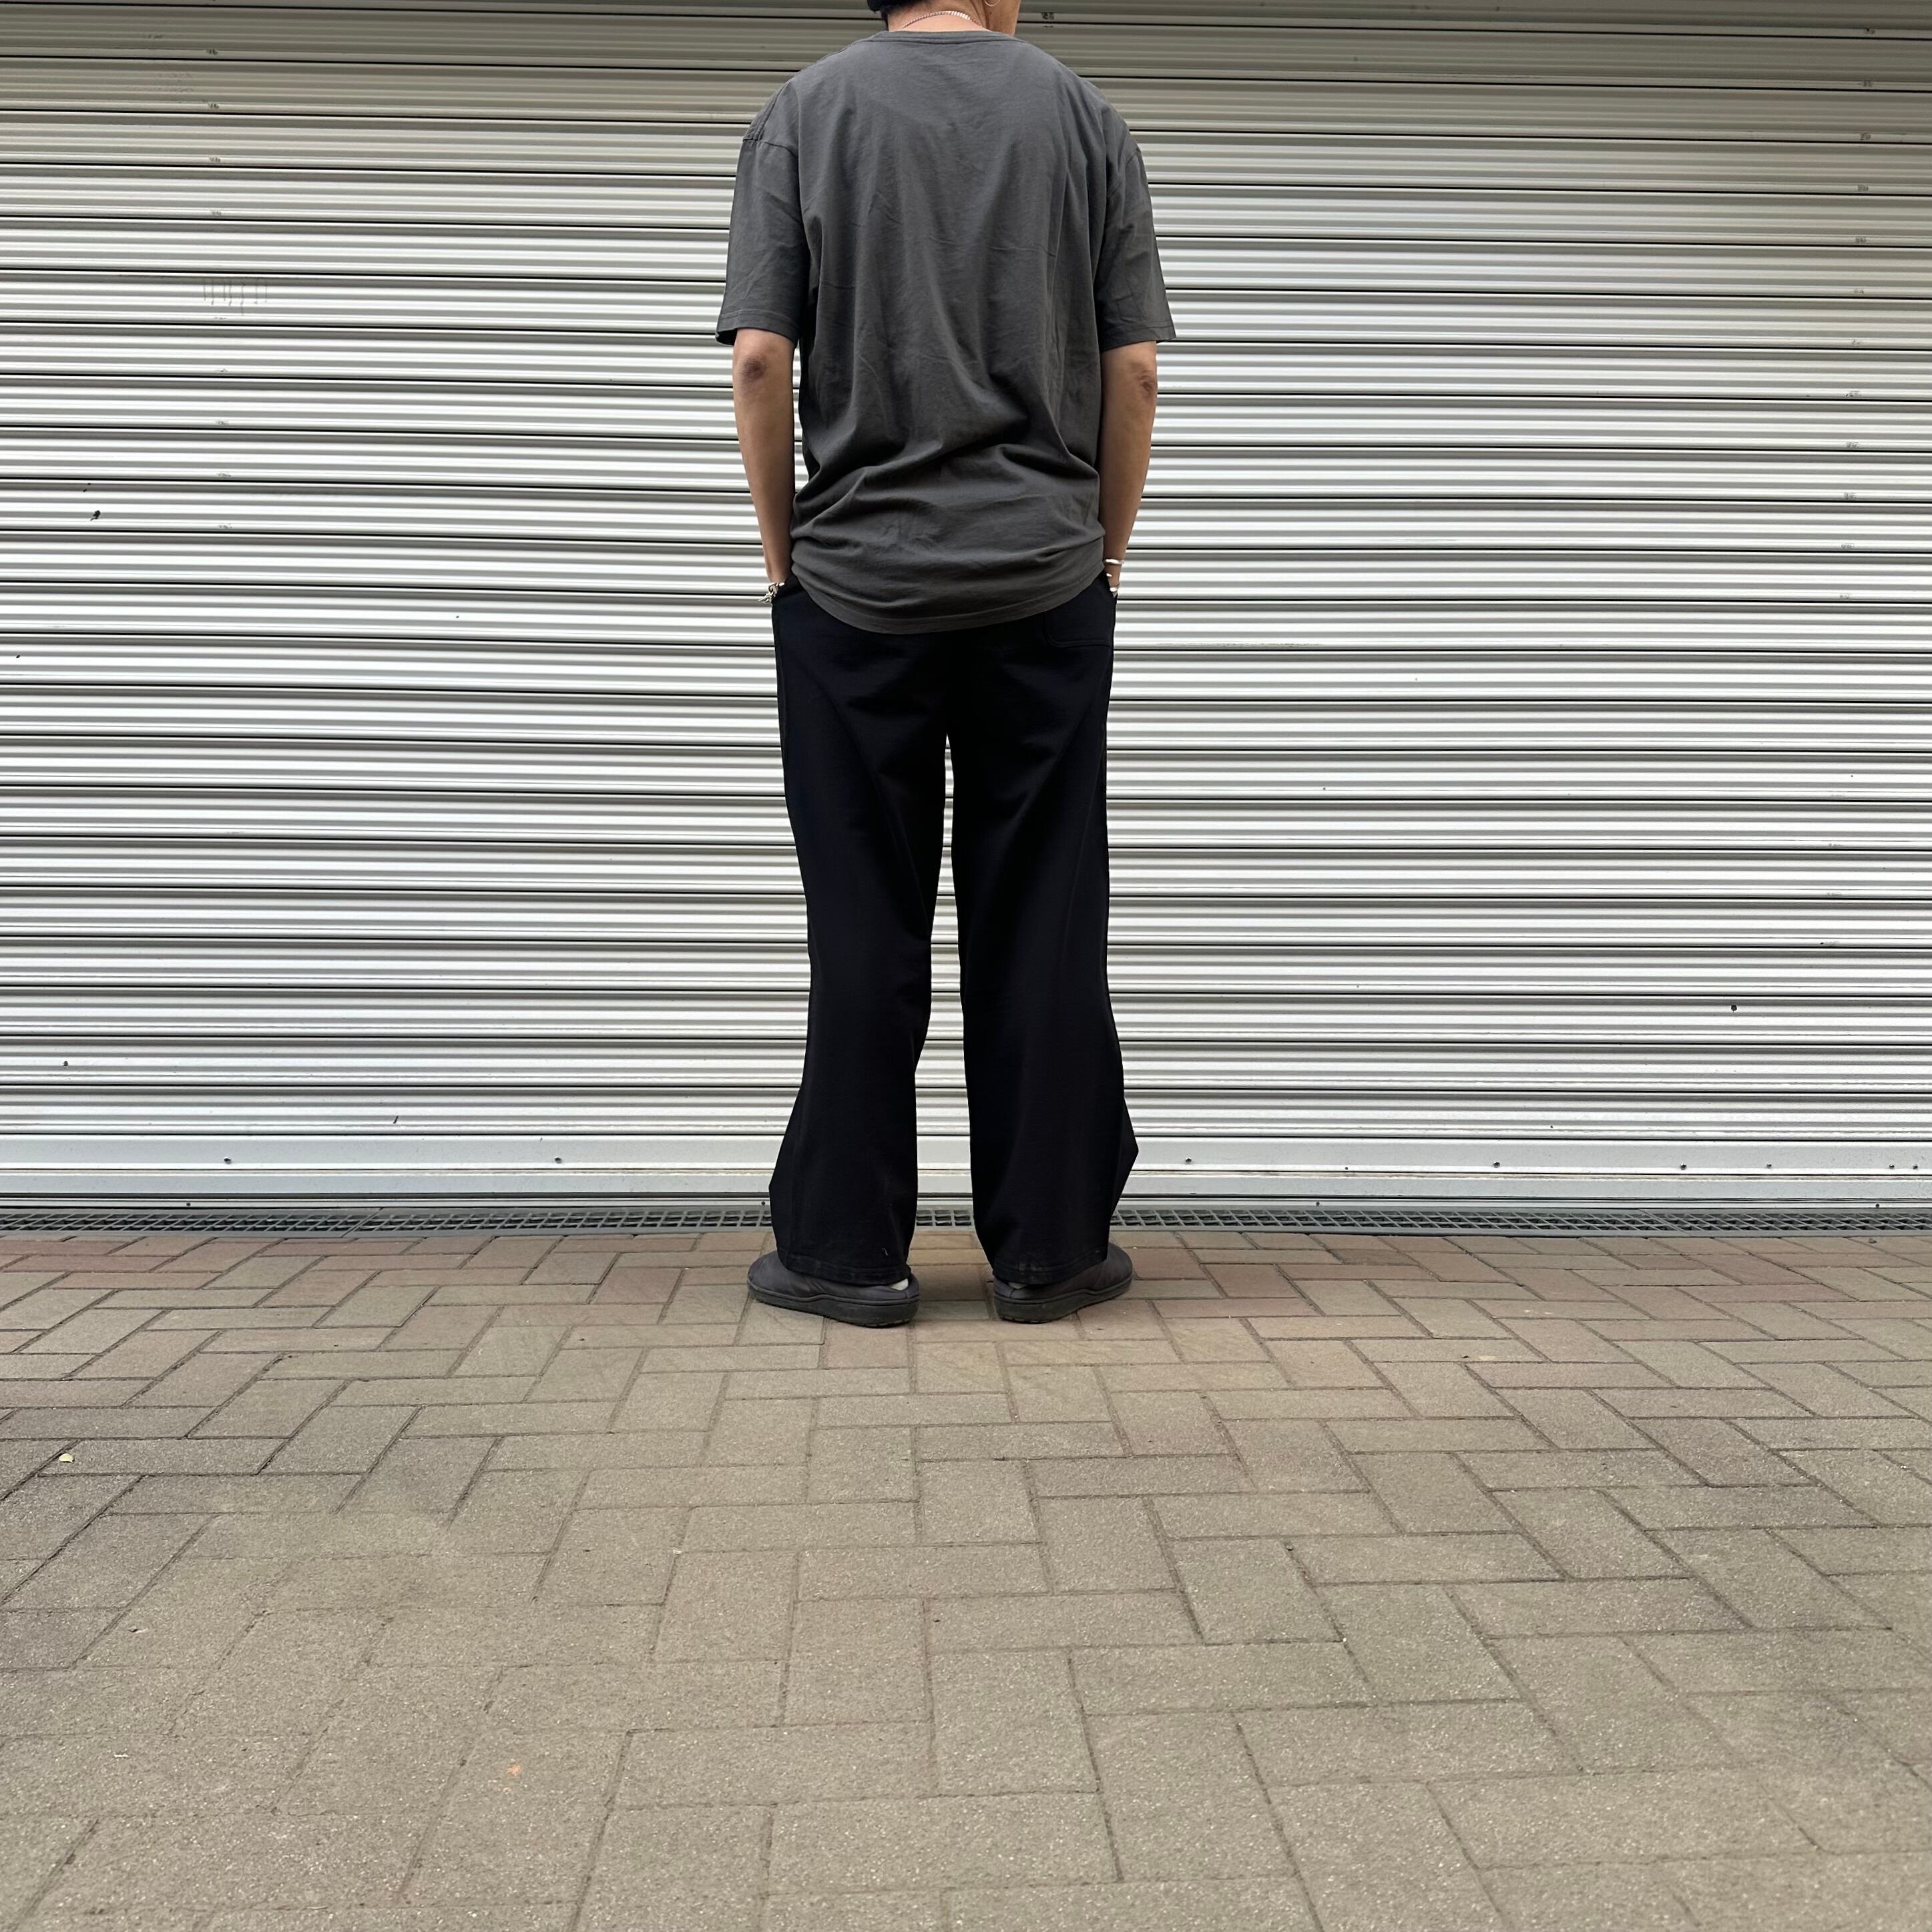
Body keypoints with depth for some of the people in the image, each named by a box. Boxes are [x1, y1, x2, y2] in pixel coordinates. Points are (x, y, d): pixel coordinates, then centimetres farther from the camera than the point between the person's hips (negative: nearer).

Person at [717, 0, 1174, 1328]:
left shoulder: (806, 110, 4)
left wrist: (783, 554, 6)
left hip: (854, 581, 0)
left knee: (866, 928, 4)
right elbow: (1133, 365, 2)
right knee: (1042, 923, 5)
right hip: (1046, 584, 1)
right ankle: (1048, 1246, 13)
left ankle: (850, 1250, 10)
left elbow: (761, 355, -4)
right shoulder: (1082, 115, 7)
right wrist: (1105, 551, 11)